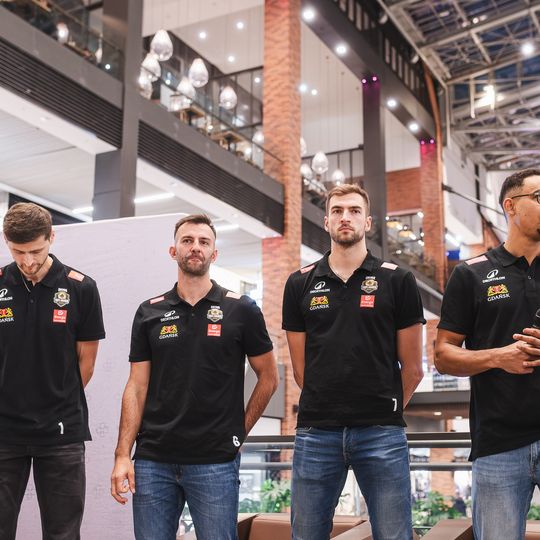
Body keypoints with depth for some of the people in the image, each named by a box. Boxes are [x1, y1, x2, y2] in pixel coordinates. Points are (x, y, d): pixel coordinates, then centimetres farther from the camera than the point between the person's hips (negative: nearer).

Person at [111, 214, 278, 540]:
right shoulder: (149, 312, 7)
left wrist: (239, 431, 3)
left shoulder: (241, 310, 0)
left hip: (215, 461, -2)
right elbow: (137, 387, 6)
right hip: (153, 461, 2)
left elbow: (268, 378, 7)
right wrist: (123, 456, -1)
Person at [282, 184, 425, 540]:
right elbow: (300, 366, 10)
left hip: (382, 432, -1)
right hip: (315, 431, 2)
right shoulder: (300, 285, 8)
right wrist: (328, 406, 9)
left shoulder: (397, 281, 2)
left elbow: (411, 367, 6)